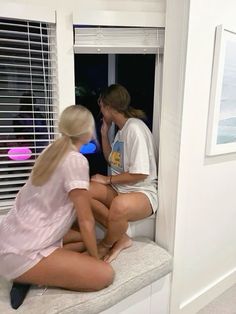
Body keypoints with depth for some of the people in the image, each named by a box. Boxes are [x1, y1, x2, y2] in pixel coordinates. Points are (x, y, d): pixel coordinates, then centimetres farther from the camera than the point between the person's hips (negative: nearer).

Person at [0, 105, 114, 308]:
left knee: (82, 239, 24)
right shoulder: (76, 160, -21)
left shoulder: (52, 150, 5)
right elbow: (86, 220, -16)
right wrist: (96, 258, -1)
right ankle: (33, 277, -4)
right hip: (21, 253, -9)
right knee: (105, 274, -12)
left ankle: (33, 274, 9)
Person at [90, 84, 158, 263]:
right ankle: (120, 238, -7)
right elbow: (111, 160, 21)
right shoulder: (122, 129, 11)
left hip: (143, 192, -8)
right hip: (120, 188, 9)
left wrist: (108, 179, -12)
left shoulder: (135, 128, -17)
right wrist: (104, 133, 12)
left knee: (119, 205, -41)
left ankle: (106, 245, -7)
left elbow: (140, 174, -21)